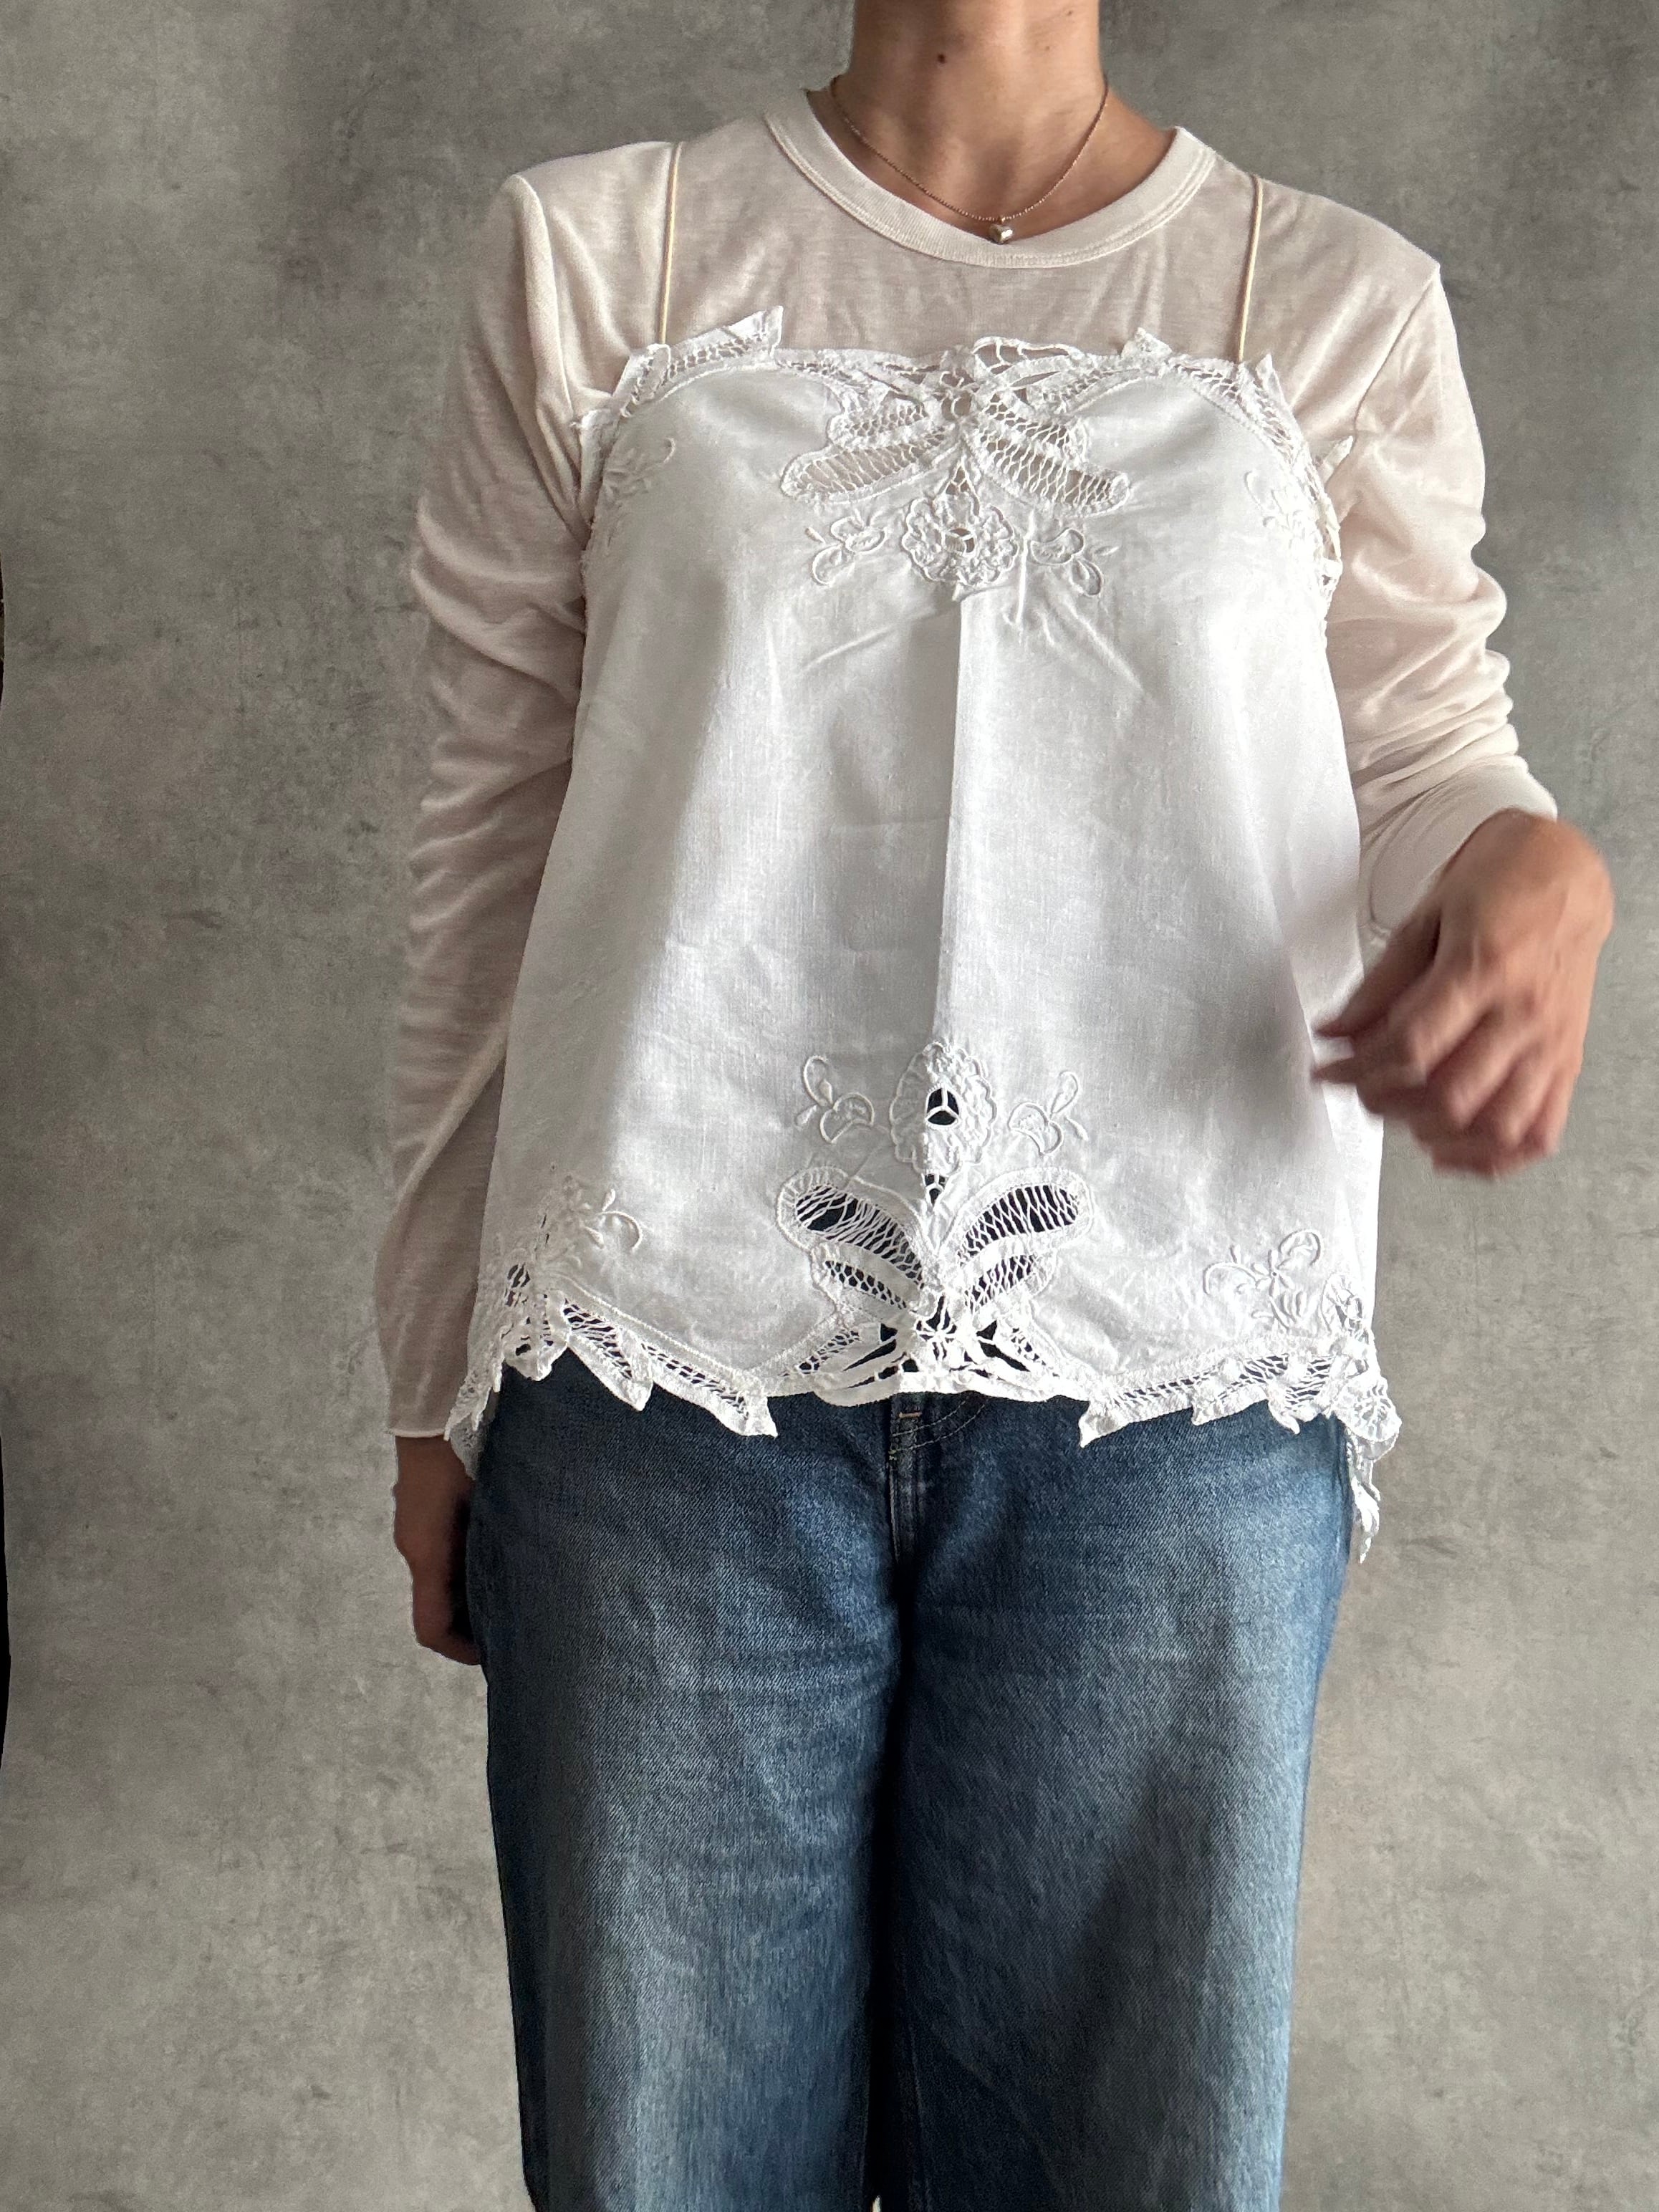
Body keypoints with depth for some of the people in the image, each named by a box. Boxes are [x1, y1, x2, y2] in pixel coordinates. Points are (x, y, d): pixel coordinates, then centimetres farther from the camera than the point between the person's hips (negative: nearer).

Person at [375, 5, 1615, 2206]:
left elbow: (1428, 761, 10)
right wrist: (440, 1387, 10)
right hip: (671, 1368, 0)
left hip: (1174, 1397, 1)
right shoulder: (591, 256, 9)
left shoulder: (1340, 305, 9)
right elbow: (493, 834, 8)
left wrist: (1534, 870, -16)